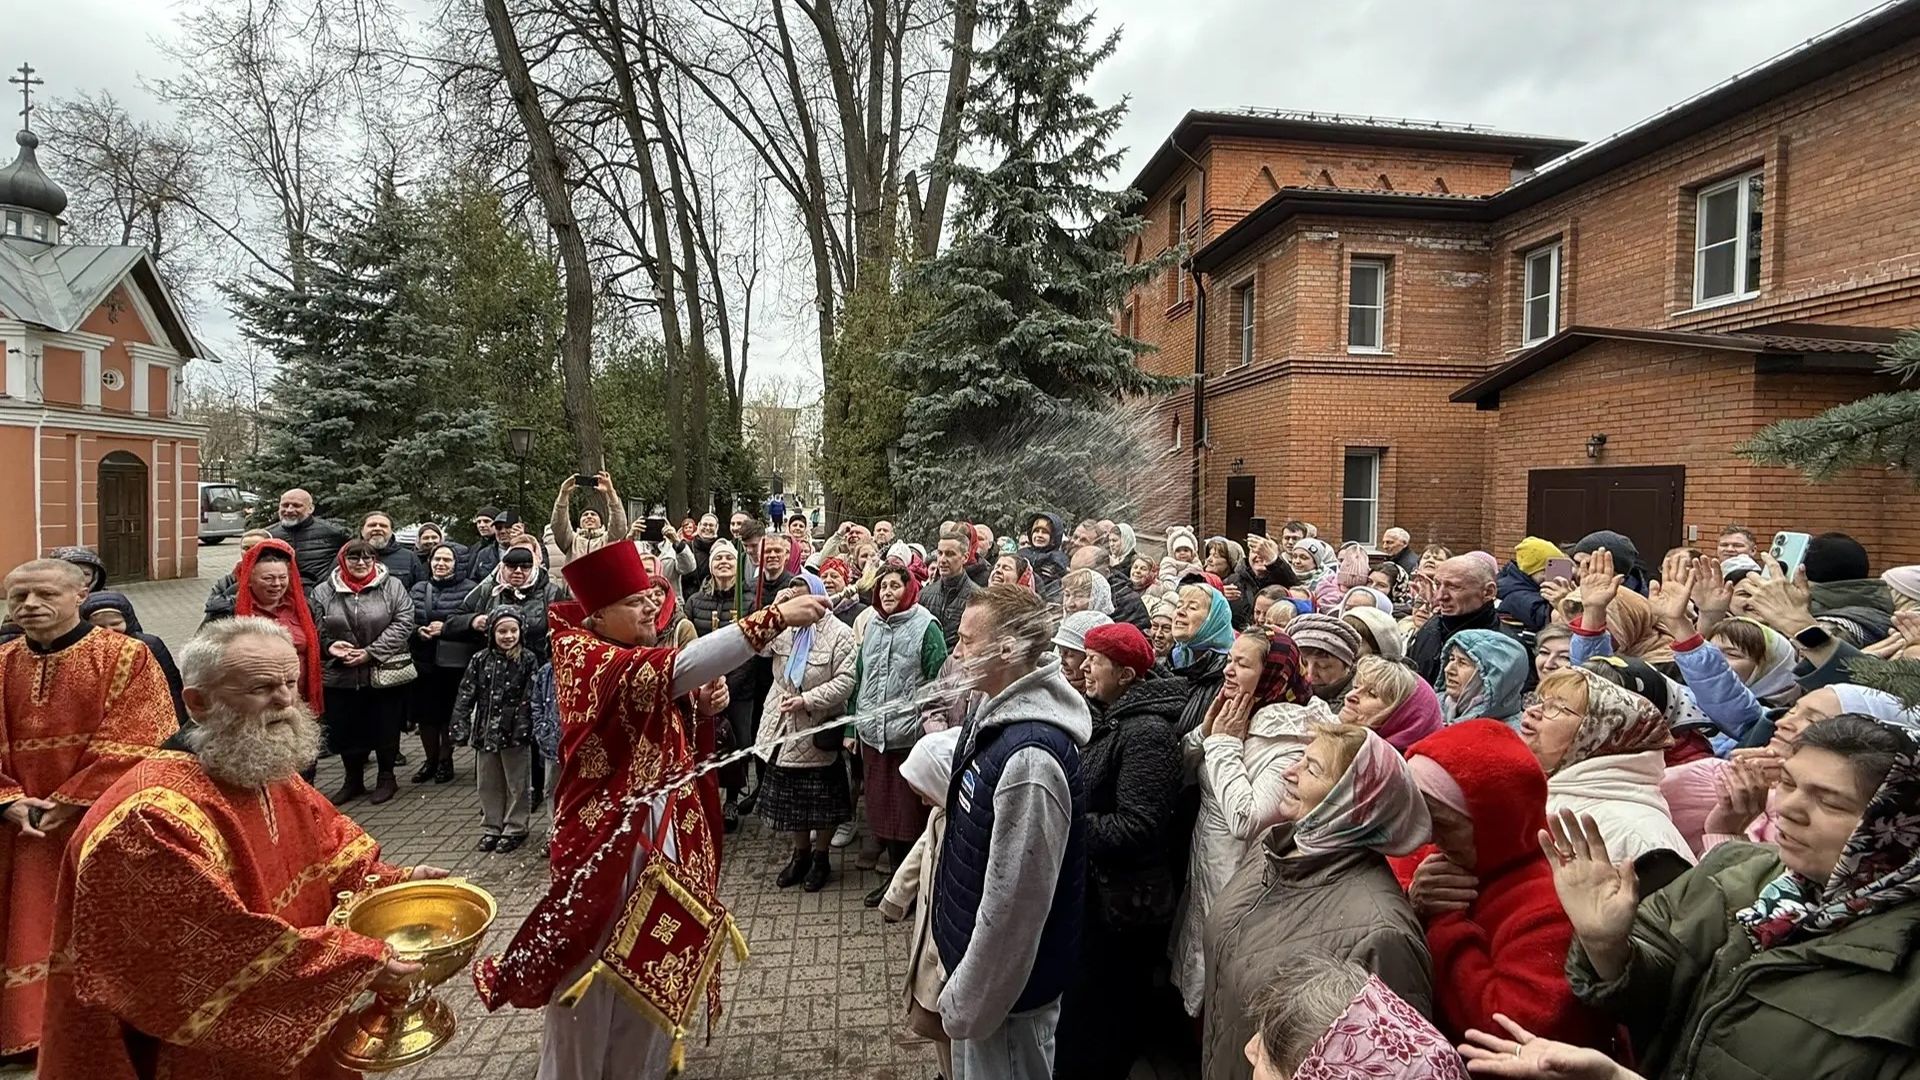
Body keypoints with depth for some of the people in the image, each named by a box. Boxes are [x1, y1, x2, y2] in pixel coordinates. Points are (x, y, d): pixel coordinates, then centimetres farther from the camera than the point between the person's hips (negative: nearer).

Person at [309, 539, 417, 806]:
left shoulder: (391, 587, -1)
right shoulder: (324, 591, 5)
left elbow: (403, 623, -9)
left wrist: (371, 652, -15)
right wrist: (330, 646, -14)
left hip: (385, 673, -2)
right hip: (340, 676, 2)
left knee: (385, 729, 7)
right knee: (345, 730, 10)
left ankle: (386, 778, 26)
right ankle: (353, 780, 30)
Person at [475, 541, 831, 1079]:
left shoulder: (642, 664, 8)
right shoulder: (580, 656, -18)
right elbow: (677, 668, -35)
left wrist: (704, 709, -6)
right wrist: (774, 617, -40)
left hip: (665, 831, 8)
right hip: (607, 836, -7)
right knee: (592, 979, 8)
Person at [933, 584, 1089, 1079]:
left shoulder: (1029, 759, -33)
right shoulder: (994, 711, -1)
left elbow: (1013, 902, -29)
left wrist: (968, 1002, -17)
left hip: (1005, 984, -9)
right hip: (978, 955, 9)